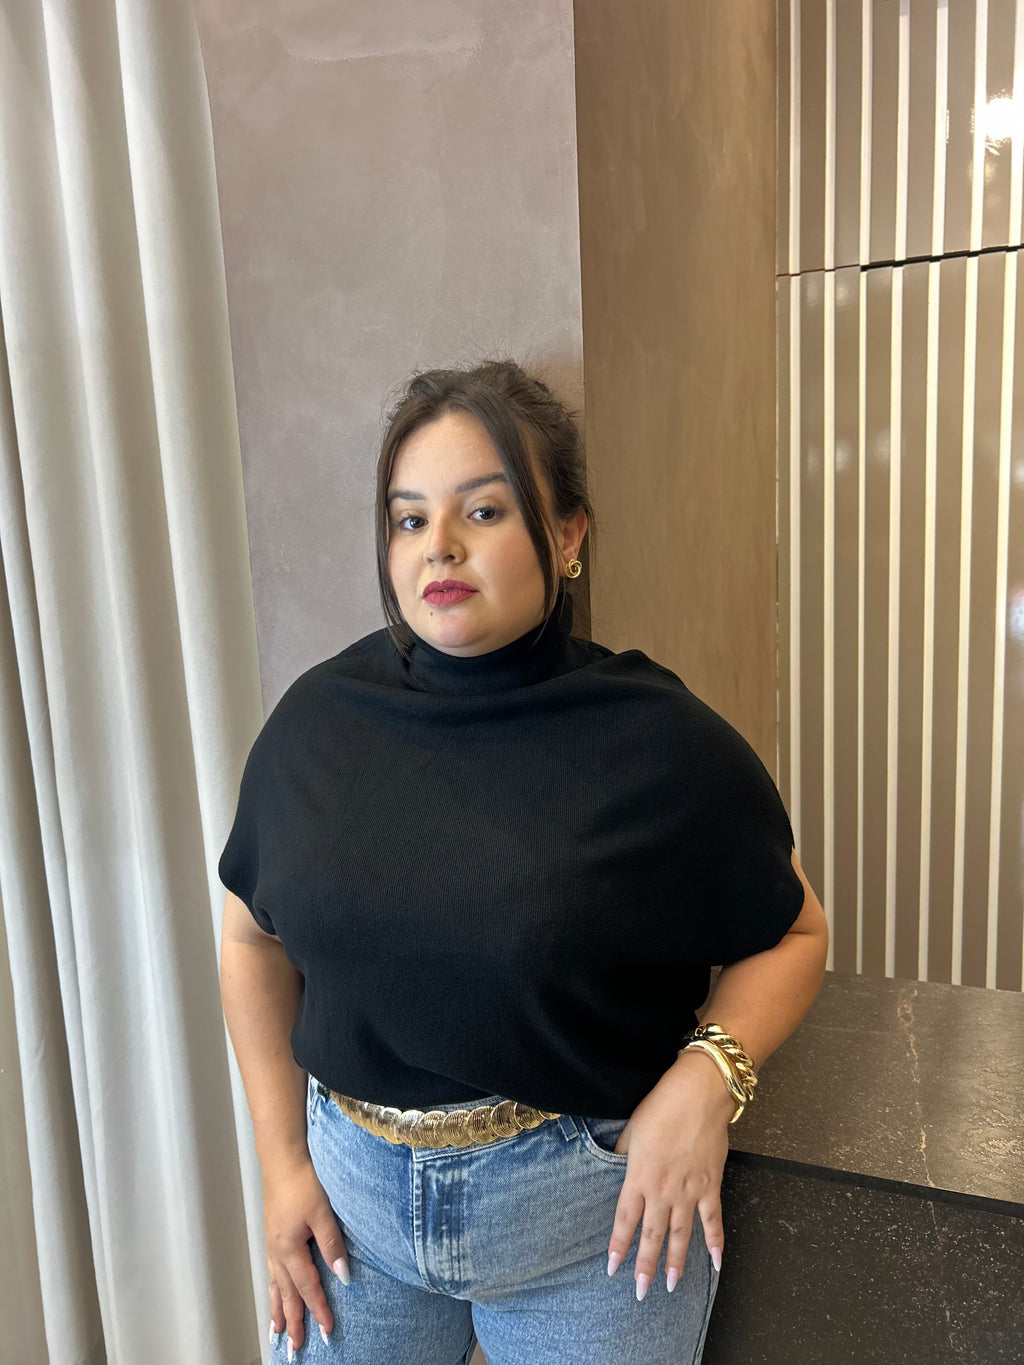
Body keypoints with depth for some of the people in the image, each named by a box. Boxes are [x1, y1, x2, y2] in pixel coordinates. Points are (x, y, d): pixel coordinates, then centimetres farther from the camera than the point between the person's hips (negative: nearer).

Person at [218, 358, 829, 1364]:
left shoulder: (661, 741, -15)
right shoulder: (316, 719, -6)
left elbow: (789, 933, -3)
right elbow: (254, 938, 5)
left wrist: (706, 1076, -19)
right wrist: (281, 1158, 2)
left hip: (593, 1210, -2)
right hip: (351, 1188, 3)